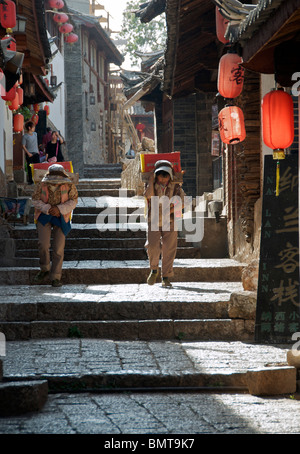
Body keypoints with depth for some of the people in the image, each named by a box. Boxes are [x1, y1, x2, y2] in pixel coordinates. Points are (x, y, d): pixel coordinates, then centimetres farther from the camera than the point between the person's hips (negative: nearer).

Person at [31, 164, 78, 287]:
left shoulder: (69, 185, -10)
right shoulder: (42, 185, -9)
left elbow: (73, 201, -7)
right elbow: (35, 200, -5)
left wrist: (59, 209, -21)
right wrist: (48, 209, -20)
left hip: (61, 218, 0)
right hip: (44, 216, 0)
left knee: (58, 248, -3)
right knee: (43, 244, -16)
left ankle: (55, 277, 7)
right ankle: (45, 269, 8)